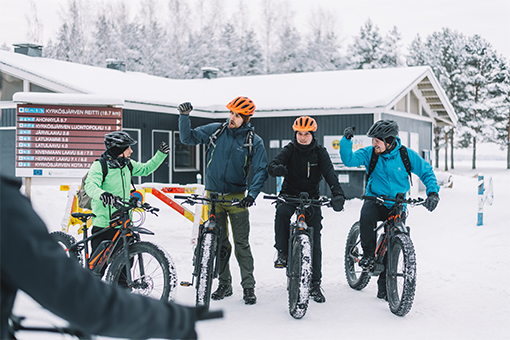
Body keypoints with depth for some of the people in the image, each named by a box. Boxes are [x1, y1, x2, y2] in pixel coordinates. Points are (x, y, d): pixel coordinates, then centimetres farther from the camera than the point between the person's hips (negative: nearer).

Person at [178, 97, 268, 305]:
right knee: (219, 243, 9)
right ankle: (224, 284, 19)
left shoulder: (254, 142, -4)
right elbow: (188, 137, 6)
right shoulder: (215, 130, 2)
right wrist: (184, 116, -10)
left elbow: (261, 171, -8)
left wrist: (252, 194, -21)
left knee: (242, 244, -3)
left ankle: (248, 287, 4)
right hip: (214, 196, 2)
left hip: (237, 197, -2)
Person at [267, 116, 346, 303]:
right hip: (289, 195, 0)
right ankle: (282, 252, -18)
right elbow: (272, 165, -21)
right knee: (282, 212, -36)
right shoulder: (290, 149, -6)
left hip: (311, 198, 1)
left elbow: (330, 174, -19)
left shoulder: (320, 152, -5)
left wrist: (338, 194, -37)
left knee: (314, 242, -4)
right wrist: (277, 168, -48)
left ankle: (315, 284, 2)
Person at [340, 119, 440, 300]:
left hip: (397, 206, 1)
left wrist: (433, 192, -12)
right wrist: (346, 140, -26)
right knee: (366, 216, -36)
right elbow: (349, 160, -12)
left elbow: (427, 172, 2)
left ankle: (384, 286, 14)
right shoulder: (369, 153, -4)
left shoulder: (407, 155, -6)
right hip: (375, 201, -1)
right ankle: (368, 254, -15)